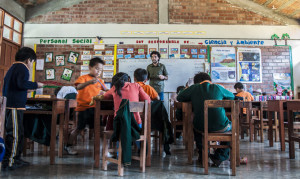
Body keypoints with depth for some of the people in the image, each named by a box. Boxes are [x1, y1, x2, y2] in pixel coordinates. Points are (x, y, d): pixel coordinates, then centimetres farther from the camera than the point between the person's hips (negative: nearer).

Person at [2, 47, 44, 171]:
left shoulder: (13, 67, 20)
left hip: (9, 104, 10)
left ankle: (16, 159, 24)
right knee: (14, 134, -4)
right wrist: (36, 85, -11)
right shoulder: (22, 68, -9)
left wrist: (25, 90, 30)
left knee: (18, 133, 16)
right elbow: (22, 83, -24)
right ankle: (8, 163, 2)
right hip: (15, 106, -10)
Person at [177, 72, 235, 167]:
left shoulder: (194, 88, 1)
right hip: (220, 127, -1)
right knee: (231, 125, 31)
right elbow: (232, 96, 21)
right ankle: (219, 157, 23)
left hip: (201, 127, 1)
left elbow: (179, 98, 15)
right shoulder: (217, 87, 3)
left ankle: (203, 155, 39)